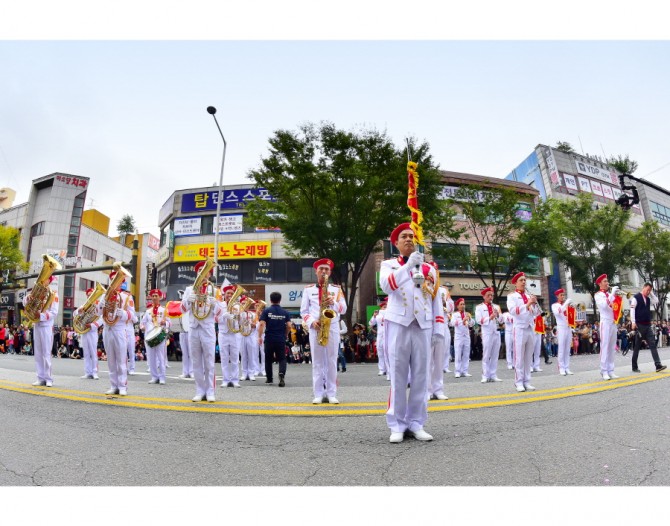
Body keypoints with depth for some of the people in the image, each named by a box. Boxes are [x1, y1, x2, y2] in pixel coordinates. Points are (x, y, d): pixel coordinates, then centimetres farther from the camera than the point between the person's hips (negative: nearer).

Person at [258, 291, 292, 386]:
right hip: (281, 339, 1)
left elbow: (262, 324, -12)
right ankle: (282, 374, -18)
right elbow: (289, 326, -2)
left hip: (269, 339, -1)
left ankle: (269, 378, 24)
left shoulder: (266, 311, -2)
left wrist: (260, 336, -5)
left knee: (268, 359, 15)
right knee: (282, 359, 7)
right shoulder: (285, 312, 3)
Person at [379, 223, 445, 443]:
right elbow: (386, 285, -15)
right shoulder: (389, 264, 8)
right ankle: (397, 425, 6)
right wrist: (409, 265, -22)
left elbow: (437, 301, 14)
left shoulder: (429, 269, 16)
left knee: (421, 376, 4)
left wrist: (438, 329, 6)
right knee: (398, 376, -1)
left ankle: (416, 423, 14)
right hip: (398, 325, -2)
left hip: (423, 327, 3)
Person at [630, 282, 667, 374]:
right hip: (639, 325, -6)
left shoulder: (648, 299, 15)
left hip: (647, 325, 6)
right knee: (637, 346, 1)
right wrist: (633, 322, -21)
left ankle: (658, 365, -7)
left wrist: (652, 293, 4)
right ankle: (634, 367, 9)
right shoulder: (636, 298, -7)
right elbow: (632, 310, -13)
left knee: (652, 344, -3)